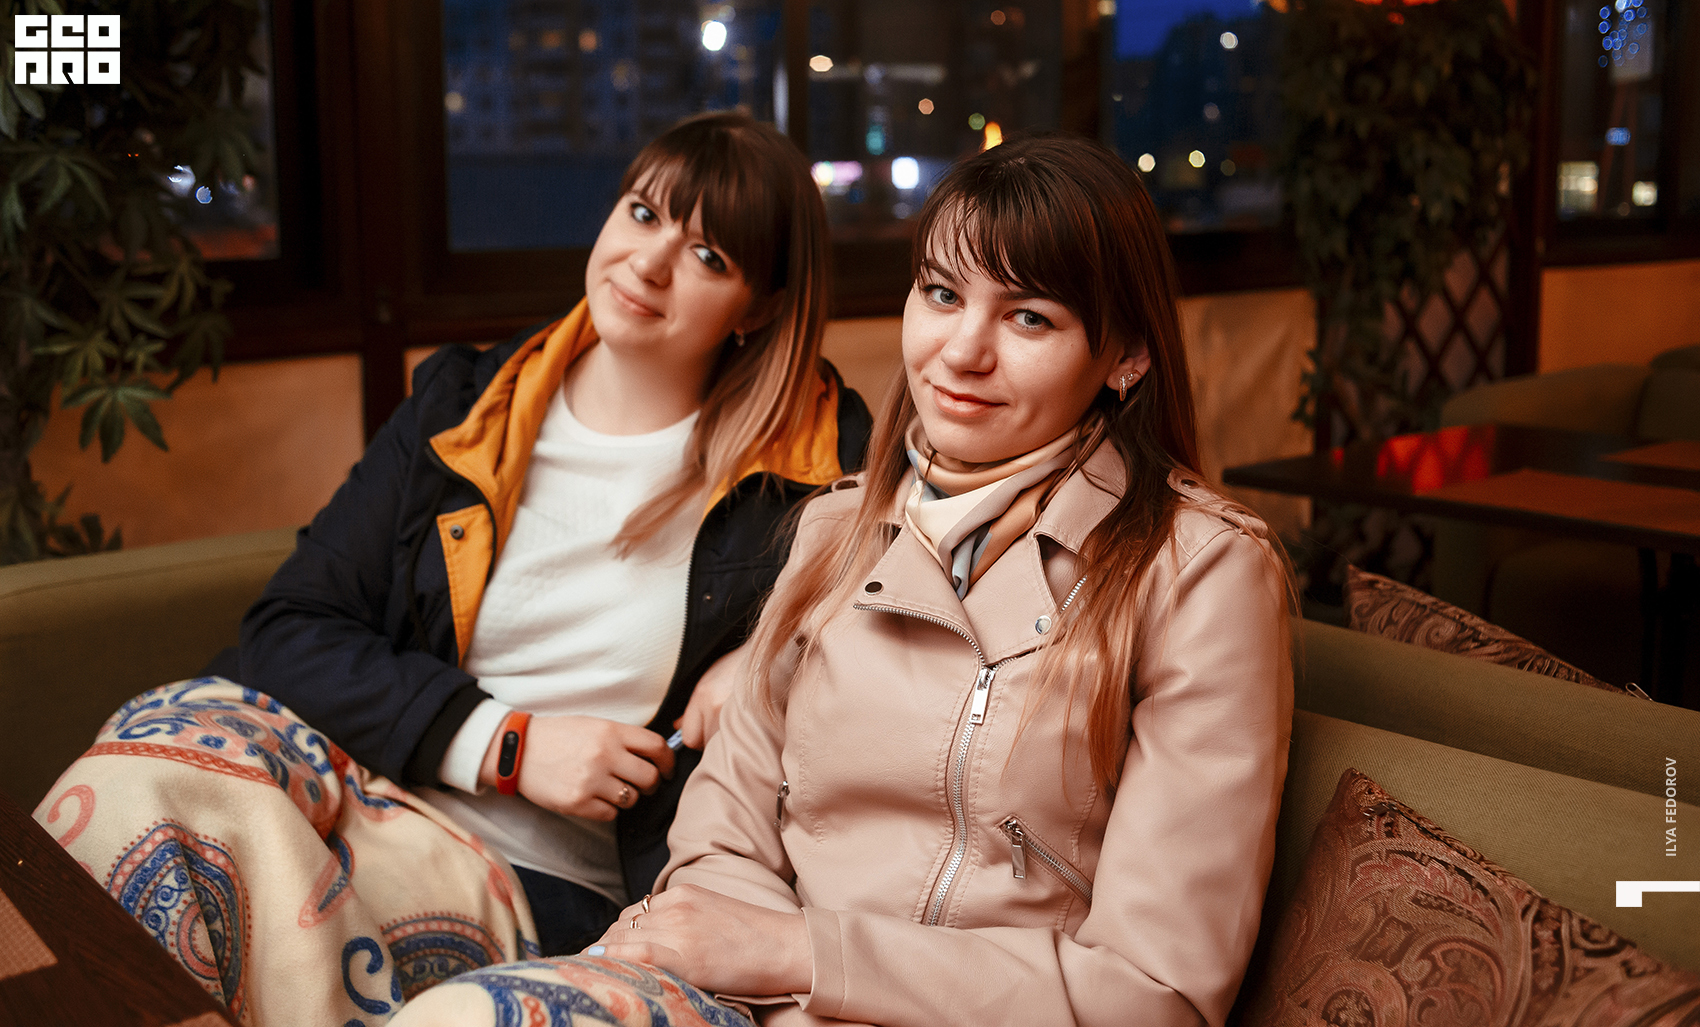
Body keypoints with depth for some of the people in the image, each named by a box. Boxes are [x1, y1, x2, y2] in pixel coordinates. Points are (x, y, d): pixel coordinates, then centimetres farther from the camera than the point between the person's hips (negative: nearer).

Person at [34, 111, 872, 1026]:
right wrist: (507, 745, -8)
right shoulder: (465, 405, 10)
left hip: (544, 883, -3)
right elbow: (287, 628, 6)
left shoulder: (812, 463, 3)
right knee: (153, 765, -27)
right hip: (368, 769, 4)